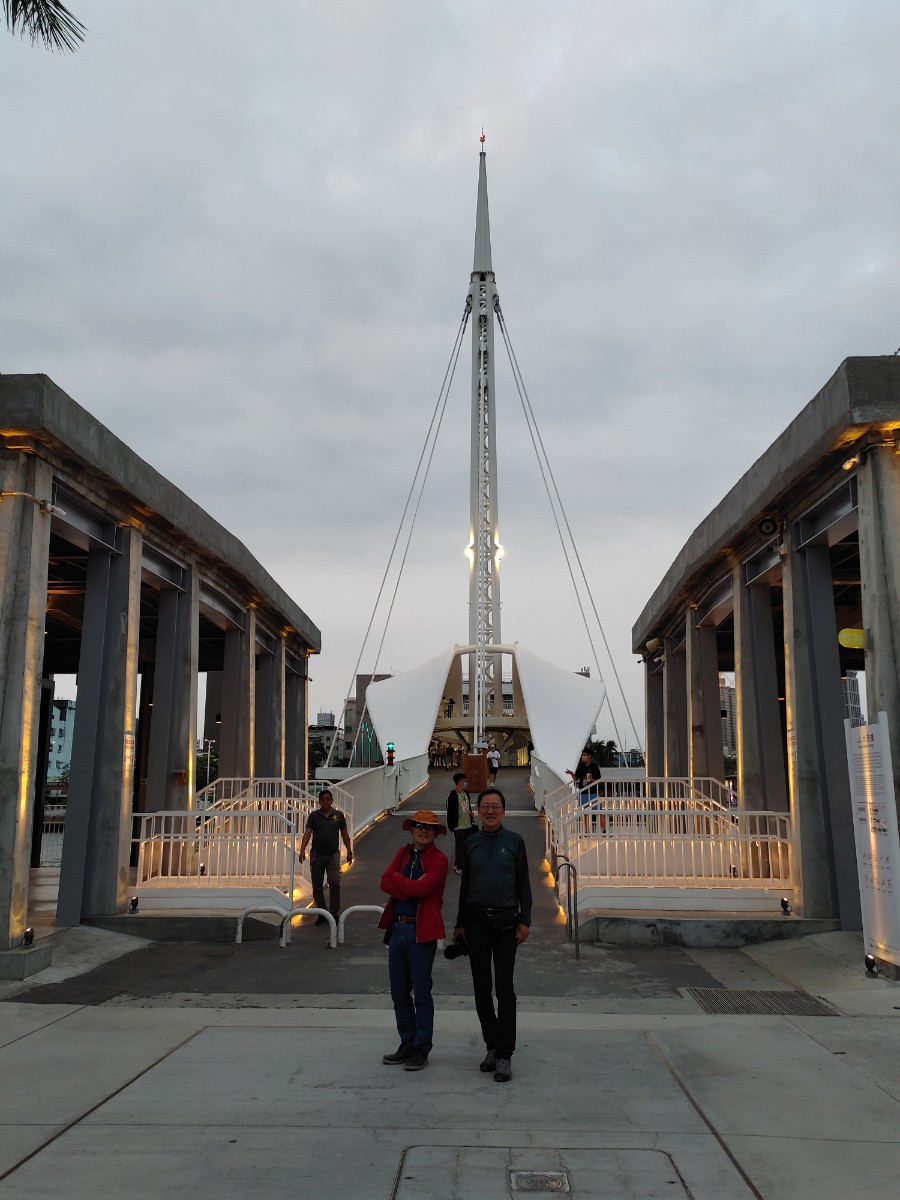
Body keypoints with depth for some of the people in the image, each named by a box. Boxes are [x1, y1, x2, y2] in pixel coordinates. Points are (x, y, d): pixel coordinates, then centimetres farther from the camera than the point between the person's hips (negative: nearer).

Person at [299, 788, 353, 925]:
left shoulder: (339, 815, 4)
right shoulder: (314, 816, 3)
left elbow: (345, 834, 9)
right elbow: (307, 833, -5)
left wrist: (349, 852, 8)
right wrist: (302, 851, -17)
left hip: (333, 854, -1)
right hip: (317, 855, 1)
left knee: (335, 883, -11)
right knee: (317, 885, 5)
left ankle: (334, 913, -4)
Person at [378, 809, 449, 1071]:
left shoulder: (439, 859, -6)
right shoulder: (403, 852, 13)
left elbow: (421, 888, -19)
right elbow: (385, 882, 2)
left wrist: (398, 878, -5)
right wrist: (410, 890, -13)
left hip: (421, 931, -6)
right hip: (397, 928, 6)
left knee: (421, 993, 1)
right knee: (399, 992, 13)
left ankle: (421, 1049, 13)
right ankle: (407, 1044, 27)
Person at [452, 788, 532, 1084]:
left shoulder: (514, 841, 1)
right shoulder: (471, 843, 8)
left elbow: (523, 883, 3)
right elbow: (465, 884, 13)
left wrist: (524, 920, -4)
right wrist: (460, 923, 13)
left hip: (506, 922, -3)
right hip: (476, 922, 3)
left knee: (504, 989, -5)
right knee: (481, 989, 8)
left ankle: (504, 1055, 0)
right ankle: (492, 1046, 21)